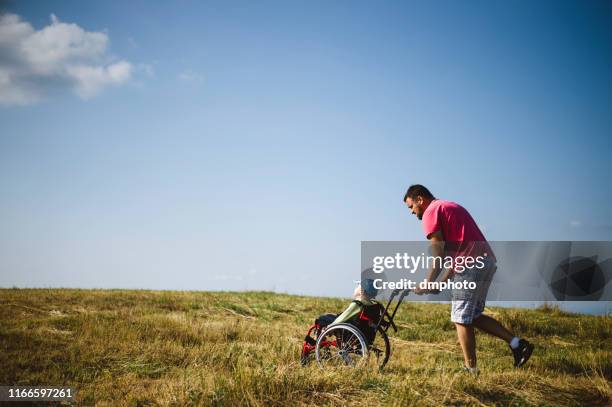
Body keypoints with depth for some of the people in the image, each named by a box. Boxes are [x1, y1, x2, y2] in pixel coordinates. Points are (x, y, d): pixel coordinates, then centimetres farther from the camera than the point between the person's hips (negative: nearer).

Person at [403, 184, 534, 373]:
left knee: (462, 320, 0)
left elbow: (438, 256, -7)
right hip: (488, 261, 9)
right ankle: (516, 343, 10)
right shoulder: (451, 207, 27)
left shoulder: (431, 212, -1)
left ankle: (471, 369, 3)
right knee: (473, 316, 17)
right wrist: (441, 283, 23)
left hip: (470, 266, -9)